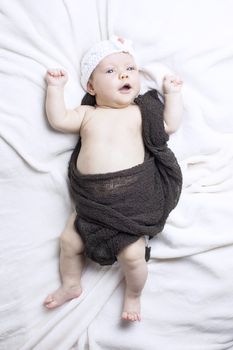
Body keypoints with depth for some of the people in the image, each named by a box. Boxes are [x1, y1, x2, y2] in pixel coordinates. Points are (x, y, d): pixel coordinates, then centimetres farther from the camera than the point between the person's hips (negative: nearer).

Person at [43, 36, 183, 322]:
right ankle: (71, 285, 33)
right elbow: (58, 119, 5)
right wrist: (56, 86, 8)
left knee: (132, 254, -9)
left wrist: (173, 92, 10)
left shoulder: (141, 112, 9)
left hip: (133, 196, -2)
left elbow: (170, 125, 7)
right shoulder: (87, 114, 13)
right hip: (92, 200, 3)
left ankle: (133, 295, 21)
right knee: (69, 241, 5)